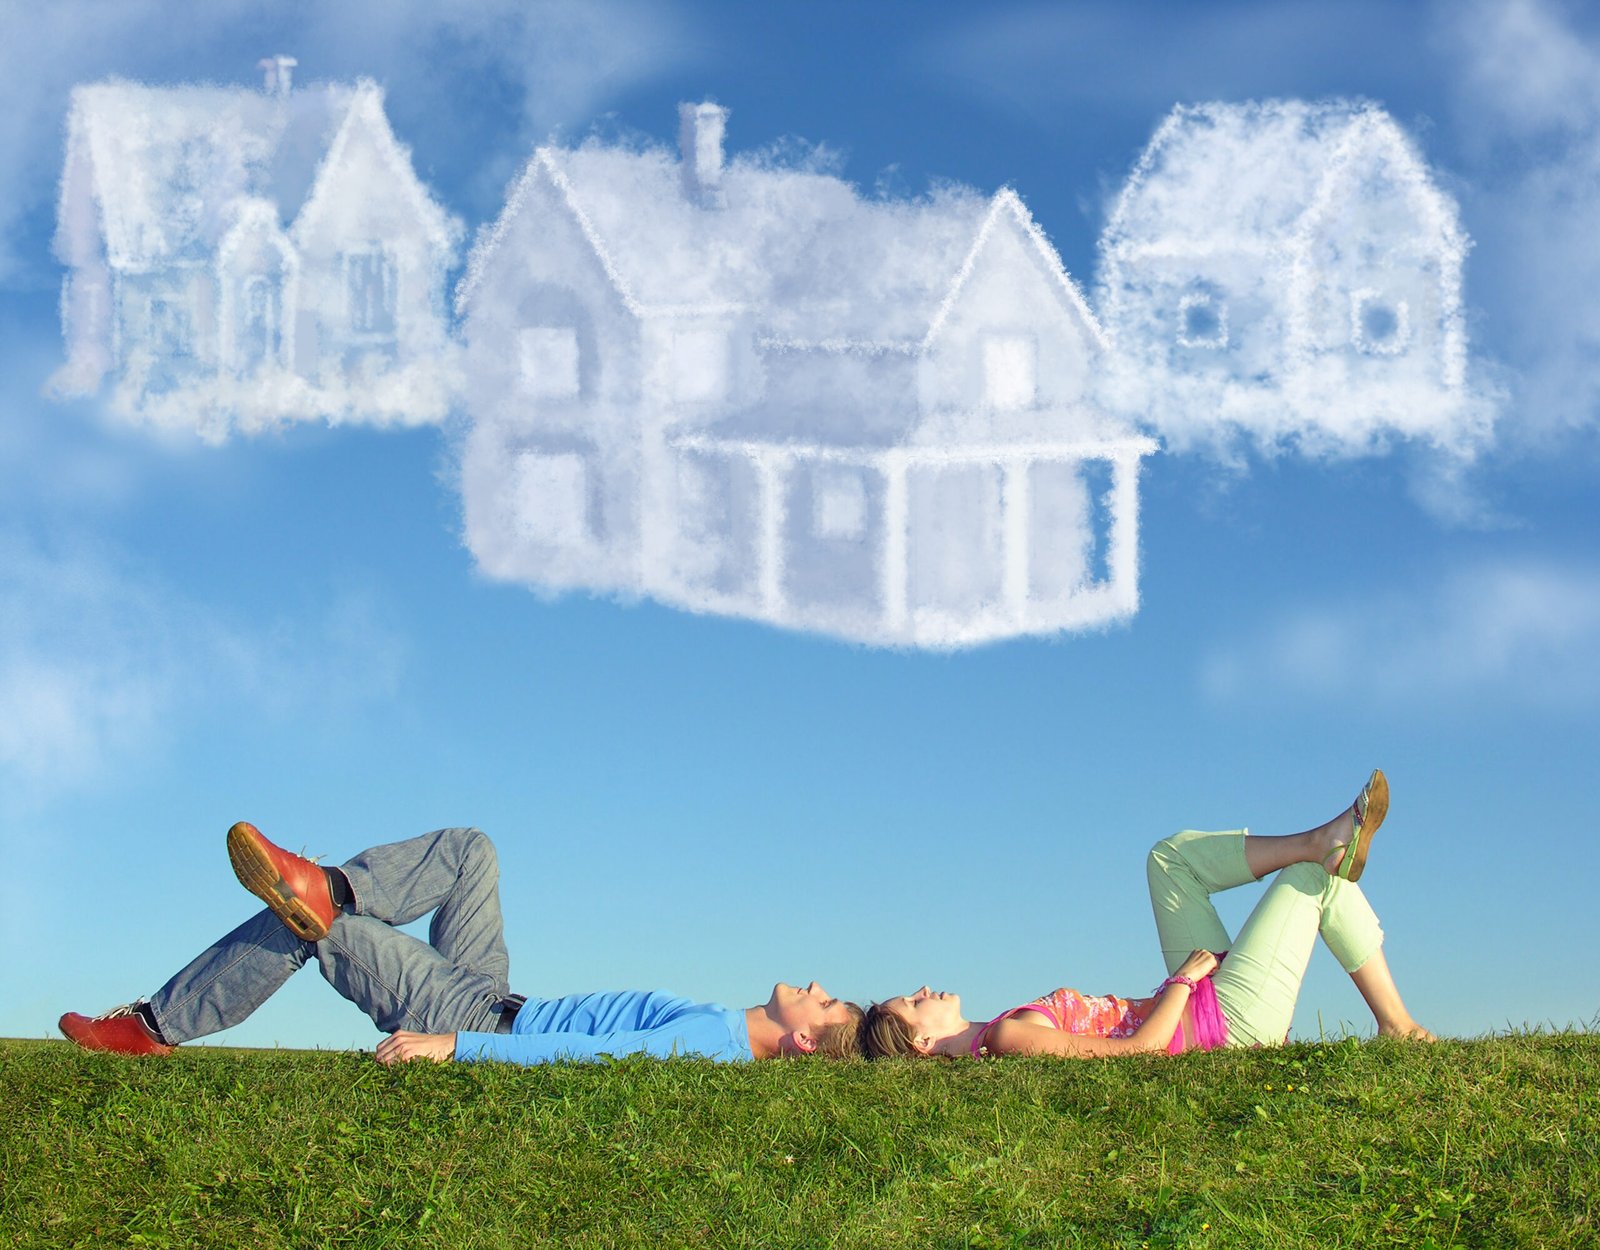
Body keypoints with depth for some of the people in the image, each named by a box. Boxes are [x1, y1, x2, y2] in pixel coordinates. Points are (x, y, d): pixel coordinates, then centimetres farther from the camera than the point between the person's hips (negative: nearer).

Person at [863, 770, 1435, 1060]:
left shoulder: (985, 1042, 1)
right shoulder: (1011, 1036, -29)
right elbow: (1138, 1048, -34)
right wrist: (1185, 978, -20)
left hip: (1195, 1004, 9)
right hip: (1232, 1018, -9)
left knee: (1172, 855, 8)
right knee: (1316, 876, -1)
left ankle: (1323, 841, 0)